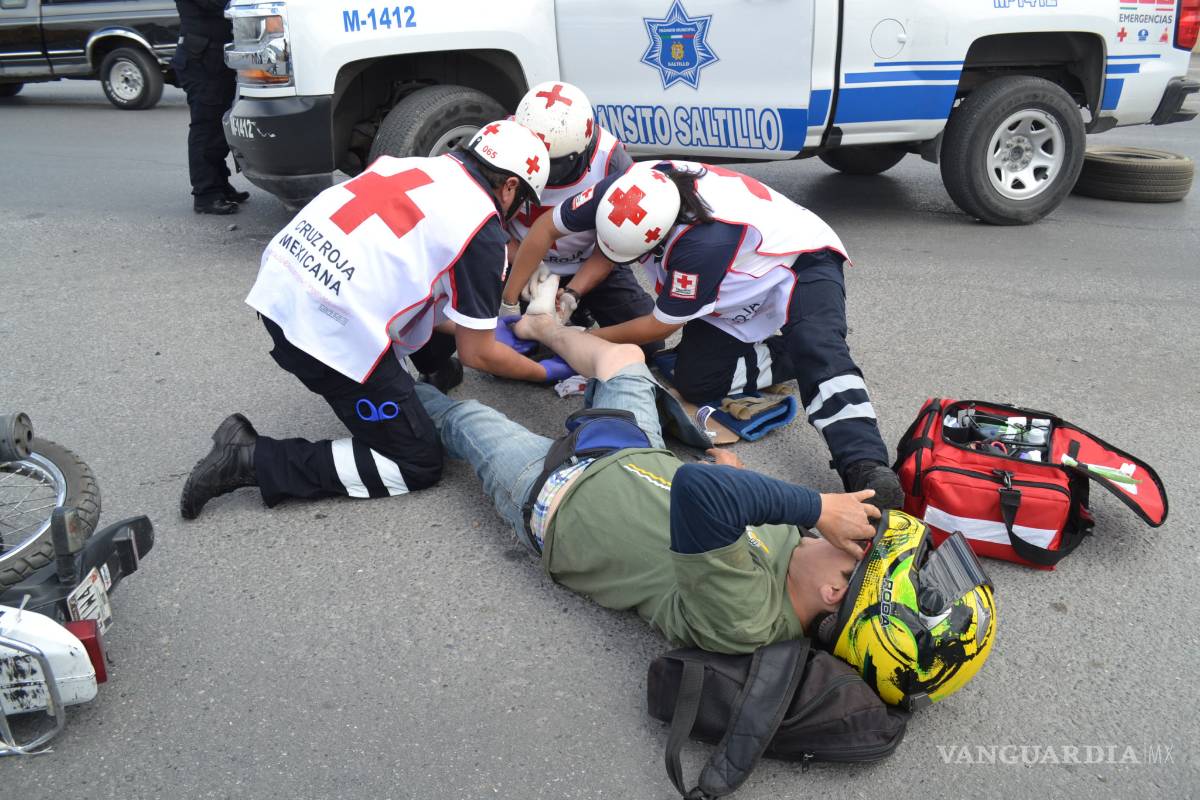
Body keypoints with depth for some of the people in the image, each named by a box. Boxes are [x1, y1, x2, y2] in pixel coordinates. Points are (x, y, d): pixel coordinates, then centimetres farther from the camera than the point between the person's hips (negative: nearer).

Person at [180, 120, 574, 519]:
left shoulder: (417, 165, 16)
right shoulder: (481, 230, -4)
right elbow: (476, 354, 4)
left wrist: (480, 327, 34)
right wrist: (544, 372, 21)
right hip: (331, 332, -9)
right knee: (419, 466, 7)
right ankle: (253, 460, 0)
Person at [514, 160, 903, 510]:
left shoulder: (704, 242, -42)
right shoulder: (628, 189, -25)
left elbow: (661, 326, -25)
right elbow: (547, 227, -9)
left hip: (798, 261, -7)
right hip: (734, 289, 7)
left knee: (818, 350, -35)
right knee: (693, 381, -11)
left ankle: (865, 468, -41)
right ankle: (795, 356, 2)